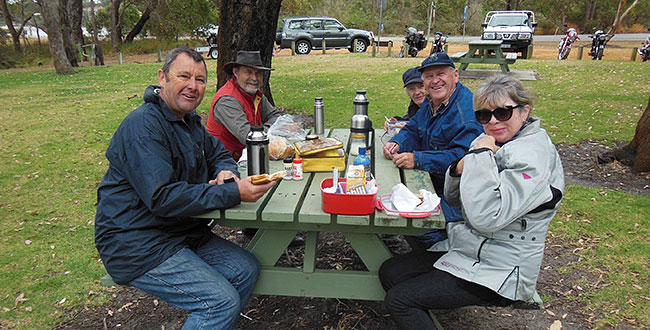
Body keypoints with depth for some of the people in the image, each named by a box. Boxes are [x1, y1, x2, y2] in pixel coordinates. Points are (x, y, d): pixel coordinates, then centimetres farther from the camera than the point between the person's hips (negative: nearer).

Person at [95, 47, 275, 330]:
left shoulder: (189, 120, 10)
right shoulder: (143, 126, -20)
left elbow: (218, 153, 19)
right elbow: (163, 197, -28)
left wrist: (226, 172, -7)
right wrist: (234, 193, -30)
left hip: (182, 233, 9)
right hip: (138, 247, -9)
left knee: (246, 269, 3)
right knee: (222, 301, -18)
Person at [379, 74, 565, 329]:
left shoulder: (532, 154, -21)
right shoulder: (490, 141, 4)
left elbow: (487, 217, -33)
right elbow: (454, 198, 10)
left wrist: (480, 156, -25)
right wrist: (460, 168, -12)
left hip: (499, 270, -9)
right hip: (468, 248, 9)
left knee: (399, 299, -13)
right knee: (389, 272, 5)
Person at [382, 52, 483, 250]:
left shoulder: (468, 109, -20)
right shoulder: (430, 103, 11)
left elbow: (464, 156, -28)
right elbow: (412, 131, 18)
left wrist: (418, 159, -30)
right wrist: (396, 143, -5)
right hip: (434, 183, 10)